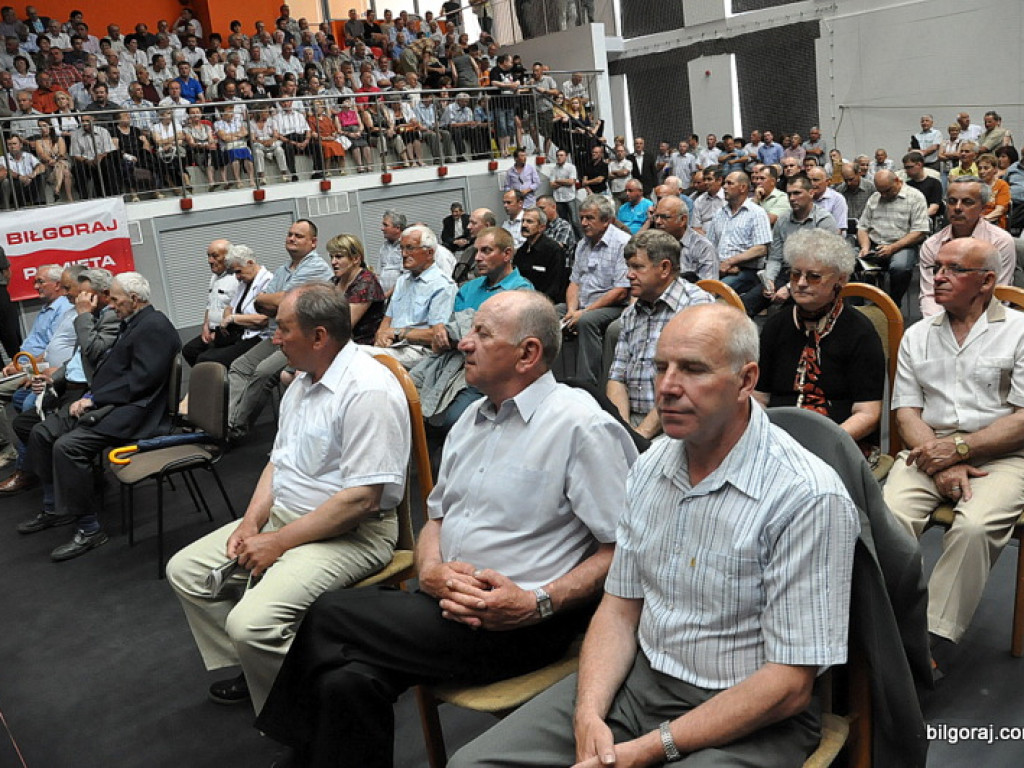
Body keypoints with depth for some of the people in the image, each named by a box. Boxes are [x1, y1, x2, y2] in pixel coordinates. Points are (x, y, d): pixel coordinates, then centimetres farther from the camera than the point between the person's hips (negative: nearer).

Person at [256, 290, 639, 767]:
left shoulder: (583, 426, -11)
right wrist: (431, 570, -3)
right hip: (447, 601, 7)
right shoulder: (472, 418, 14)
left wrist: (538, 604, -21)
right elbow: (436, 517, 18)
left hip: (518, 626, -7)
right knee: (347, 682, -16)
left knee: (329, 617, -12)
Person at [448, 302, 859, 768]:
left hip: (748, 721, -5)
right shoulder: (650, 467, 3)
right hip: (637, 679, 6)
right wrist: (589, 716, -10)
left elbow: (790, 683, -17)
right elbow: (620, 607, 6)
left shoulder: (810, 499, -18)